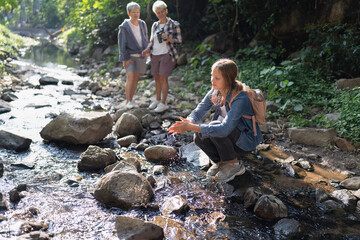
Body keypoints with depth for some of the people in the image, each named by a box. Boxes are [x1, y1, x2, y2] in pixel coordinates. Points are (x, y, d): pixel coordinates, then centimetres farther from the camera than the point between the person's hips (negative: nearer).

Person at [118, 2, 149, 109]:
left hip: (140, 56, 5)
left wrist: (145, 50, -10)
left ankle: (130, 100, 16)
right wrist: (125, 59, -16)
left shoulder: (142, 24, 1)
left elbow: (145, 39, 9)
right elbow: (121, 43, -11)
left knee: (136, 79, 6)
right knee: (130, 78, -15)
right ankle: (128, 101, -4)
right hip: (129, 56, -4)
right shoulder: (124, 27, -12)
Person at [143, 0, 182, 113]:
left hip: (167, 54, -5)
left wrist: (168, 38, -22)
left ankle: (163, 103, 2)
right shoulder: (155, 25, 10)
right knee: (156, 78, 10)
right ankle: (157, 100, 25)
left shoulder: (174, 24, -5)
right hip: (155, 55, 6)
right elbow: (152, 41, 16)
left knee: (163, 78, -7)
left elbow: (179, 41, -5)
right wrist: (148, 49, -4)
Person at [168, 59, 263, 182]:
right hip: (231, 137, 6)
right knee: (199, 138, -19)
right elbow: (199, 111, -6)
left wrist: (191, 127, -43)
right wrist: (188, 122, -31)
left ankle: (234, 164, -9)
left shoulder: (239, 99, -31)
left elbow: (225, 129, -40)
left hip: (246, 142, -6)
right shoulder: (215, 91, -8)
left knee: (214, 127, -30)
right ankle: (220, 161, 9)